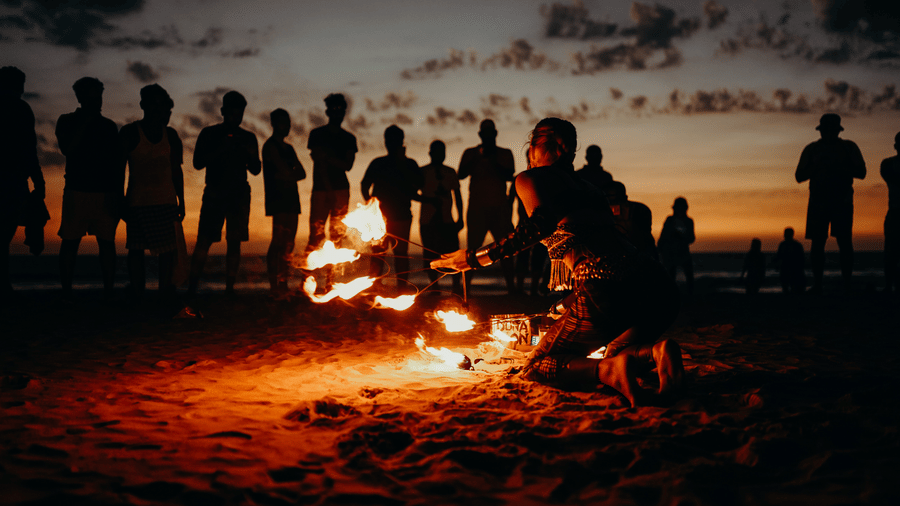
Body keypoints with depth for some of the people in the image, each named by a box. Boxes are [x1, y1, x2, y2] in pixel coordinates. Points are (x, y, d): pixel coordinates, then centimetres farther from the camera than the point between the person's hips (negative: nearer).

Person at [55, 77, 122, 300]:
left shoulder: (109, 126, 13)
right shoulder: (67, 121, 8)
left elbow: (118, 164, 12)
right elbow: (68, 149, -10)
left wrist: (119, 196, 4)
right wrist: (86, 120, -9)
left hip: (106, 193, 2)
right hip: (76, 191, -1)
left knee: (107, 242, -1)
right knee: (70, 241, -2)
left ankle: (108, 292, 1)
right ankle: (66, 292, 2)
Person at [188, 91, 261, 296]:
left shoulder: (248, 138, 13)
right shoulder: (209, 134, 6)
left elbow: (256, 170, 14)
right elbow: (198, 163, -2)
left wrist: (251, 155, -7)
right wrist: (221, 150, -13)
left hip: (239, 196, 3)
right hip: (214, 193, -2)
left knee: (234, 242, 0)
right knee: (204, 240, -10)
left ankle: (230, 288, 4)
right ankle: (192, 288, -9)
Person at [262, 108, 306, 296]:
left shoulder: (289, 148, 22)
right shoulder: (270, 146, -3)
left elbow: (301, 173, 13)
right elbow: (286, 172, -14)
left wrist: (287, 177, -5)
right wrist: (291, 175, 5)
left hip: (291, 199, 8)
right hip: (277, 199, -8)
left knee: (288, 244, 5)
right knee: (278, 241, -14)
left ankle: (283, 285, 8)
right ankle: (274, 285, -15)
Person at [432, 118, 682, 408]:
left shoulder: (529, 179, 10)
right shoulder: (588, 188, 30)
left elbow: (543, 223, -11)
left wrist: (475, 258, -6)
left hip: (603, 289, -6)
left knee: (535, 368, 15)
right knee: (616, 352, 33)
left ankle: (608, 370, -14)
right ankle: (652, 351, -2)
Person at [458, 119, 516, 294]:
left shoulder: (505, 154, 14)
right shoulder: (470, 153, 13)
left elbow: (509, 176, -1)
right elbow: (461, 174, -1)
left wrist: (493, 161, -11)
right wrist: (477, 158, -10)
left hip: (500, 207, 1)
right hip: (477, 207, -1)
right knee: (473, 247, -6)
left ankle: (511, 286, 1)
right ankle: (465, 287, -4)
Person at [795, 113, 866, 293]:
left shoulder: (849, 147, 9)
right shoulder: (812, 150, 12)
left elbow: (861, 172, 1)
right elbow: (799, 176, 7)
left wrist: (839, 167, -13)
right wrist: (817, 166, -10)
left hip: (843, 201, -1)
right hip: (818, 201, 1)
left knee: (844, 242, -9)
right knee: (817, 242, -5)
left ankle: (847, 283, -8)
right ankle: (817, 283, -3)